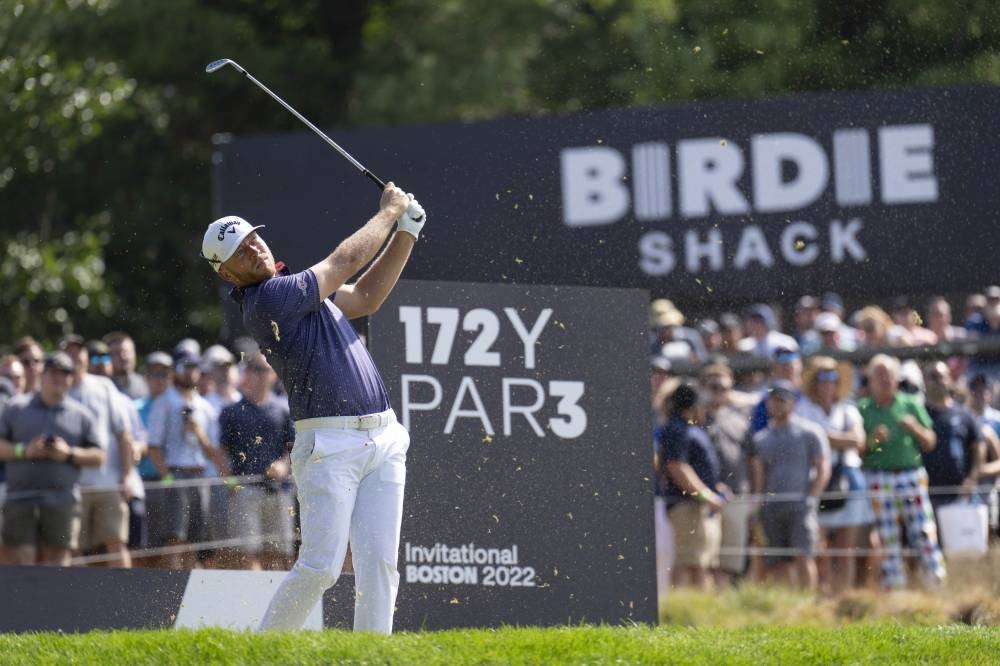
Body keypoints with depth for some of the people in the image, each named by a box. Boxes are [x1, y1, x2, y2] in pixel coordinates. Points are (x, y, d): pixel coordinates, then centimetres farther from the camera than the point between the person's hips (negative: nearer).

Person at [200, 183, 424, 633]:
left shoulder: (300, 291, 19)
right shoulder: (265, 300, -10)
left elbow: (366, 297, 26)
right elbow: (345, 261, -6)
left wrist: (407, 232, 17)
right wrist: (390, 211, 8)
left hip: (382, 441, 8)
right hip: (329, 446, -8)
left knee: (378, 563, -1)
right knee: (321, 566, -12)